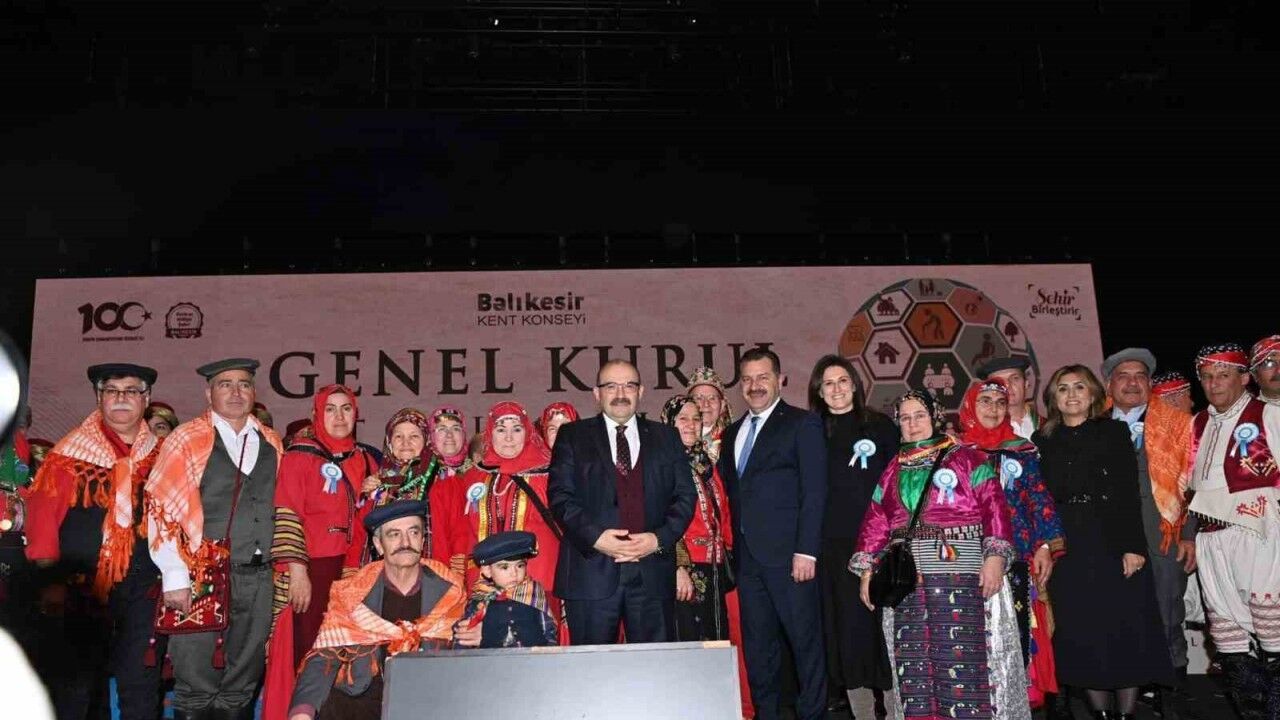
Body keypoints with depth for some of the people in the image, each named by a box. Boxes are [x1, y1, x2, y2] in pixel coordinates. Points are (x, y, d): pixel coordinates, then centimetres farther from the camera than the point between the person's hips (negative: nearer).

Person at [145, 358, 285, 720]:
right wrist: (175, 577, -11)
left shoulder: (272, 444, 12)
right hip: (201, 577, -4)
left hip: (259, 578, 4)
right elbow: (161, 510, -6)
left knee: (241, 689, 11)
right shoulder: (186, 439, -1)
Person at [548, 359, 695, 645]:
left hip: (653, 570, 2)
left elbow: (685, 495, 8)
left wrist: (660, 538, -8)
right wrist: (594, 536, -14)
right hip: (591, 570, -1)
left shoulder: (666, 437, 14)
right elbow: (560, 495, 0)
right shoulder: (573, 436, 9)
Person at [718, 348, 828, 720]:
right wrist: (733, 548, 4)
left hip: (788, 554, -6)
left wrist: (806, 551, -15)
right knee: (757, 646, 11)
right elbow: (732, 492, 15)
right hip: (747, 557, 6)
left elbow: (814, 492, -8)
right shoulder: (731, 434, 17)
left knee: (806, 641, 0)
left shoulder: (803, 424, -2)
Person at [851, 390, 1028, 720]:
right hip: (905, 576, 5)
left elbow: (994, 506, -6)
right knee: (912, 662, 5)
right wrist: (867, 569, 8)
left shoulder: (966, 458, 3)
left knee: (961, 658, -8)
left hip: (959, 571, -5)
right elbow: (876, 521, 15)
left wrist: (995, 557, -16)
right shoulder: (893, 470, 18)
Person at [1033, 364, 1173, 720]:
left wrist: (1133, 546, -11)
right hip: (1067, 550, 2)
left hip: (1114, 544, -1)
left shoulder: (1114, 431, 5)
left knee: (1126, 628, -1)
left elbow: (1129, 492, -3)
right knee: (1082, 634, 4)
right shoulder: (1042, 440, 9)